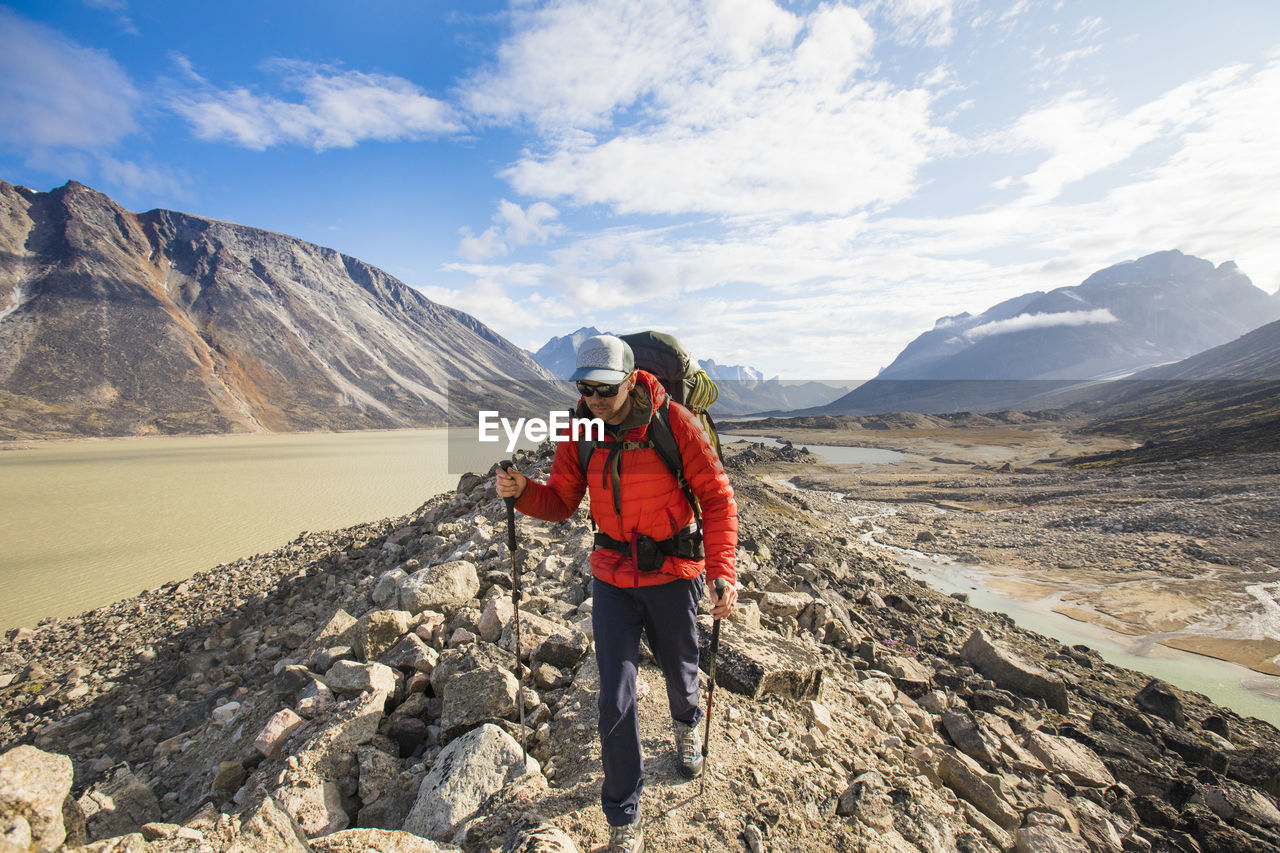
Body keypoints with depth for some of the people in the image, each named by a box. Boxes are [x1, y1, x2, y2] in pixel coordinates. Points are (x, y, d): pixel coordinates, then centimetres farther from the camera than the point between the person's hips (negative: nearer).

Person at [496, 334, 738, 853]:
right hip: (613, 576, 2)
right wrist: (523, 491, -21)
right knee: (616, 698, 2)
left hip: (672, 573, -1)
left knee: (679, 672, 21)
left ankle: (686, 724, 60)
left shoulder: (673, 422, -18)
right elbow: (561, 502, 0)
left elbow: (716, 496, -14)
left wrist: (722, 571, -23)